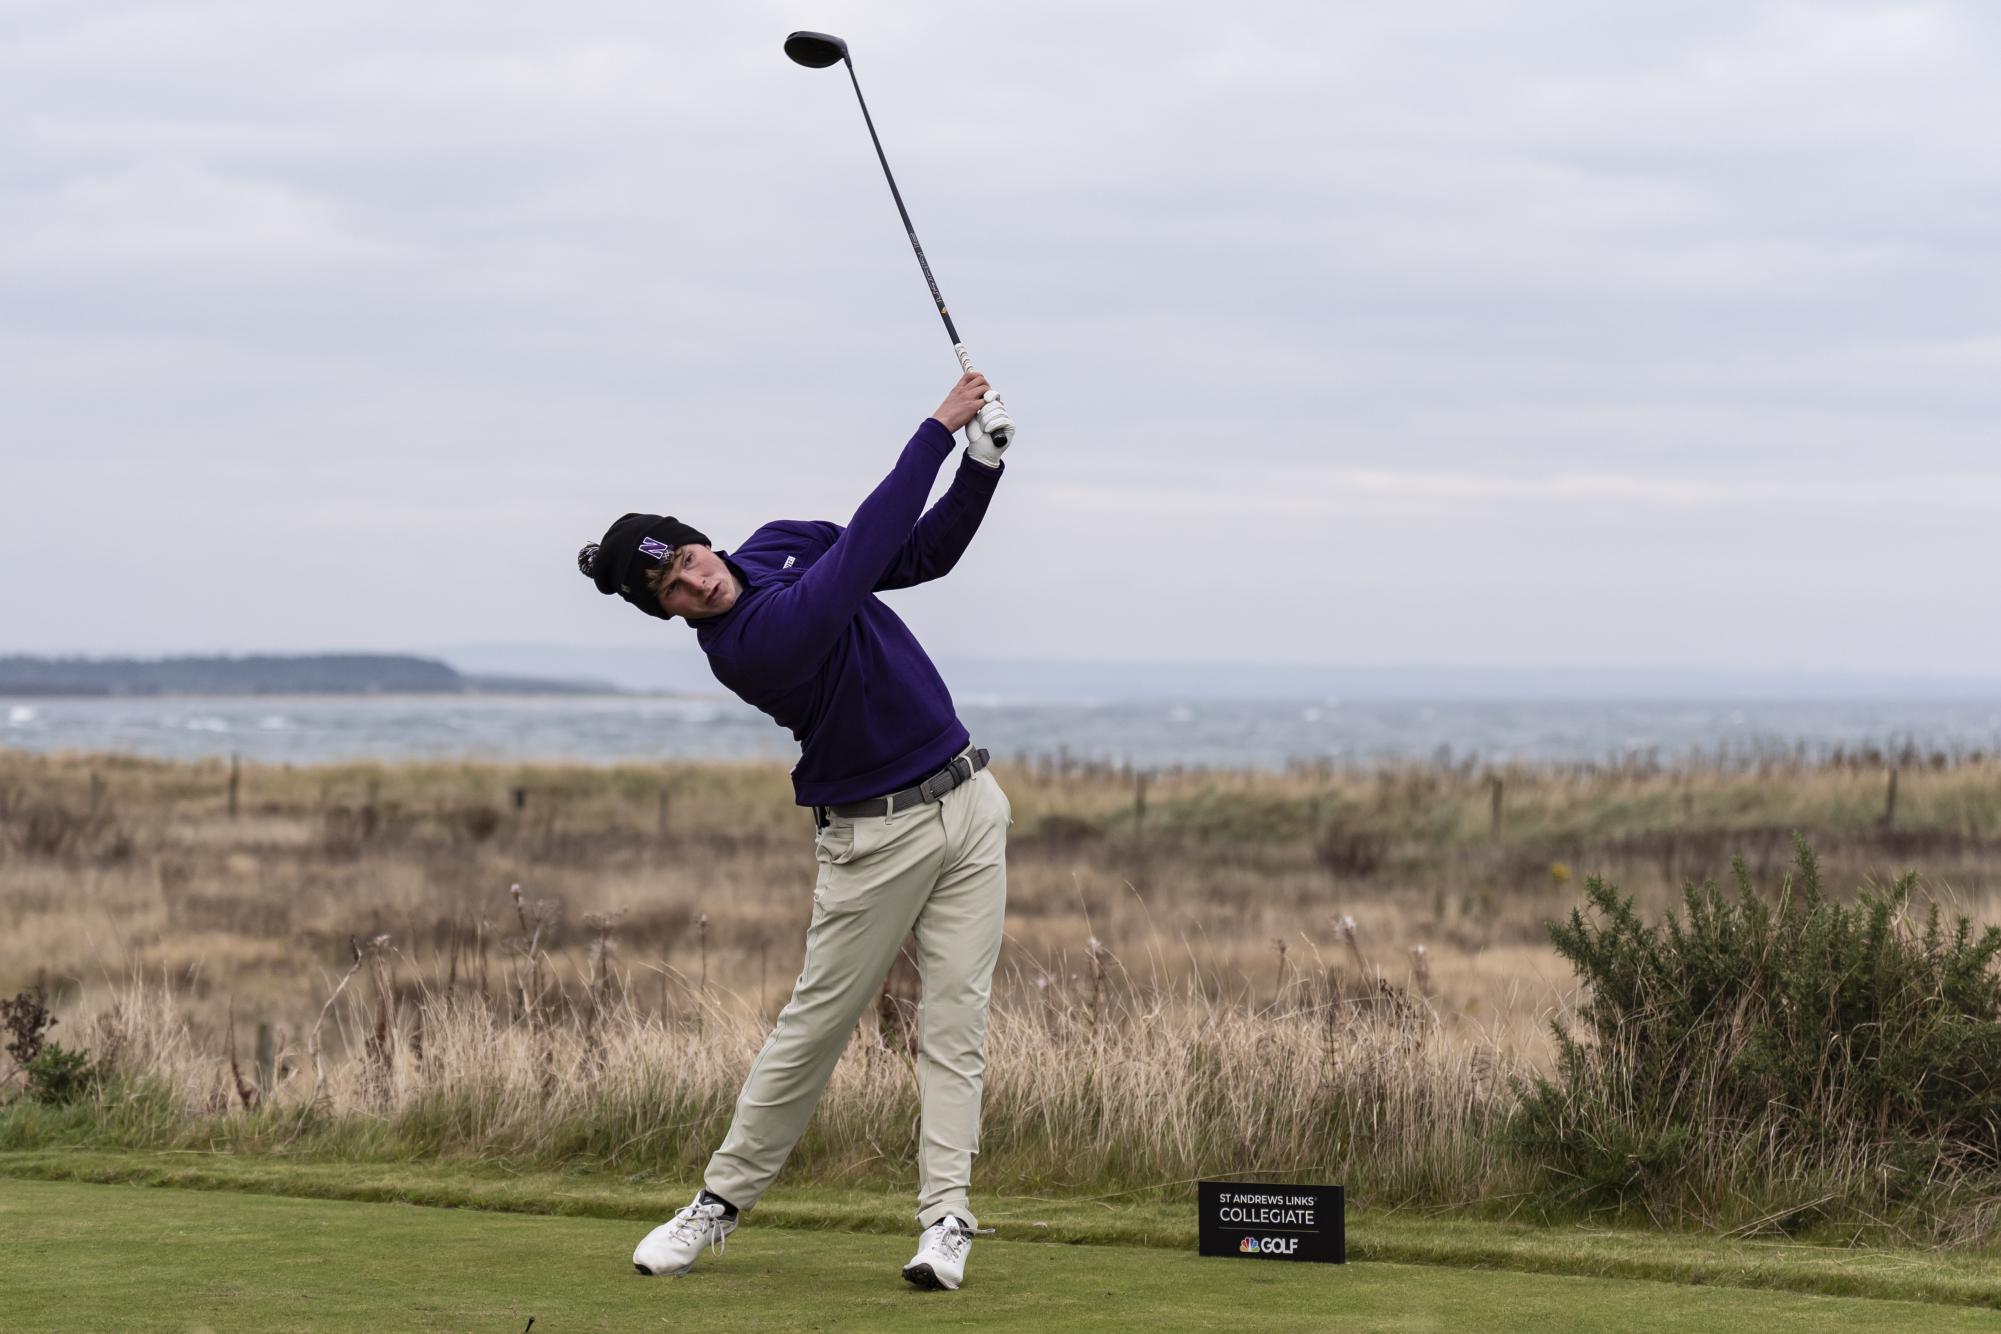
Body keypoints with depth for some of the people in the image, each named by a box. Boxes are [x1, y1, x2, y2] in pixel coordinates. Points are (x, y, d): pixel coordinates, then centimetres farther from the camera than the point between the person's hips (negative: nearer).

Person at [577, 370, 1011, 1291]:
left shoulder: (780, 546, 1)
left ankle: (945, 1218, -2)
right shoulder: (745, 647, -24)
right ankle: (723, 1200, 16)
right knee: (815, 1024, 1)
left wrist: (985, 458, -7)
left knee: (954, 1020, -1)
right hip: (877, 831, -6)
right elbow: (868, 545, -27)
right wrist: (940, 426, -24)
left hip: (966, 800, 6)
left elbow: (926, 549, 8)